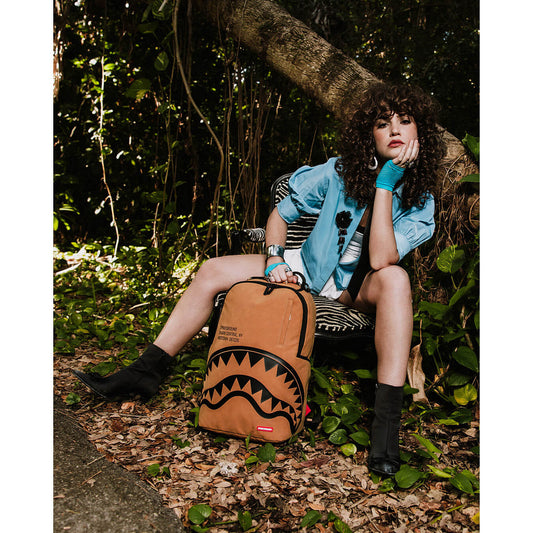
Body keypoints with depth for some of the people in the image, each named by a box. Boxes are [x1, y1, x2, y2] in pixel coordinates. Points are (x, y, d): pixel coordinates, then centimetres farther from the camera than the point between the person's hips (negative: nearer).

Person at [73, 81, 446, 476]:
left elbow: (381, 261, -31)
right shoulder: (339, 172, -9)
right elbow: (280, 214, 0)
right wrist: (274, 260, -17)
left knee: (394, 278, -38)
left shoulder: (419, 199, -13)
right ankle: (146, 372, -3)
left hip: (358, 289, -2)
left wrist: (385, 186, -30)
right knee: (212, 271, -11)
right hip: (309, 269, 3)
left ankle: (387, 421, -37)